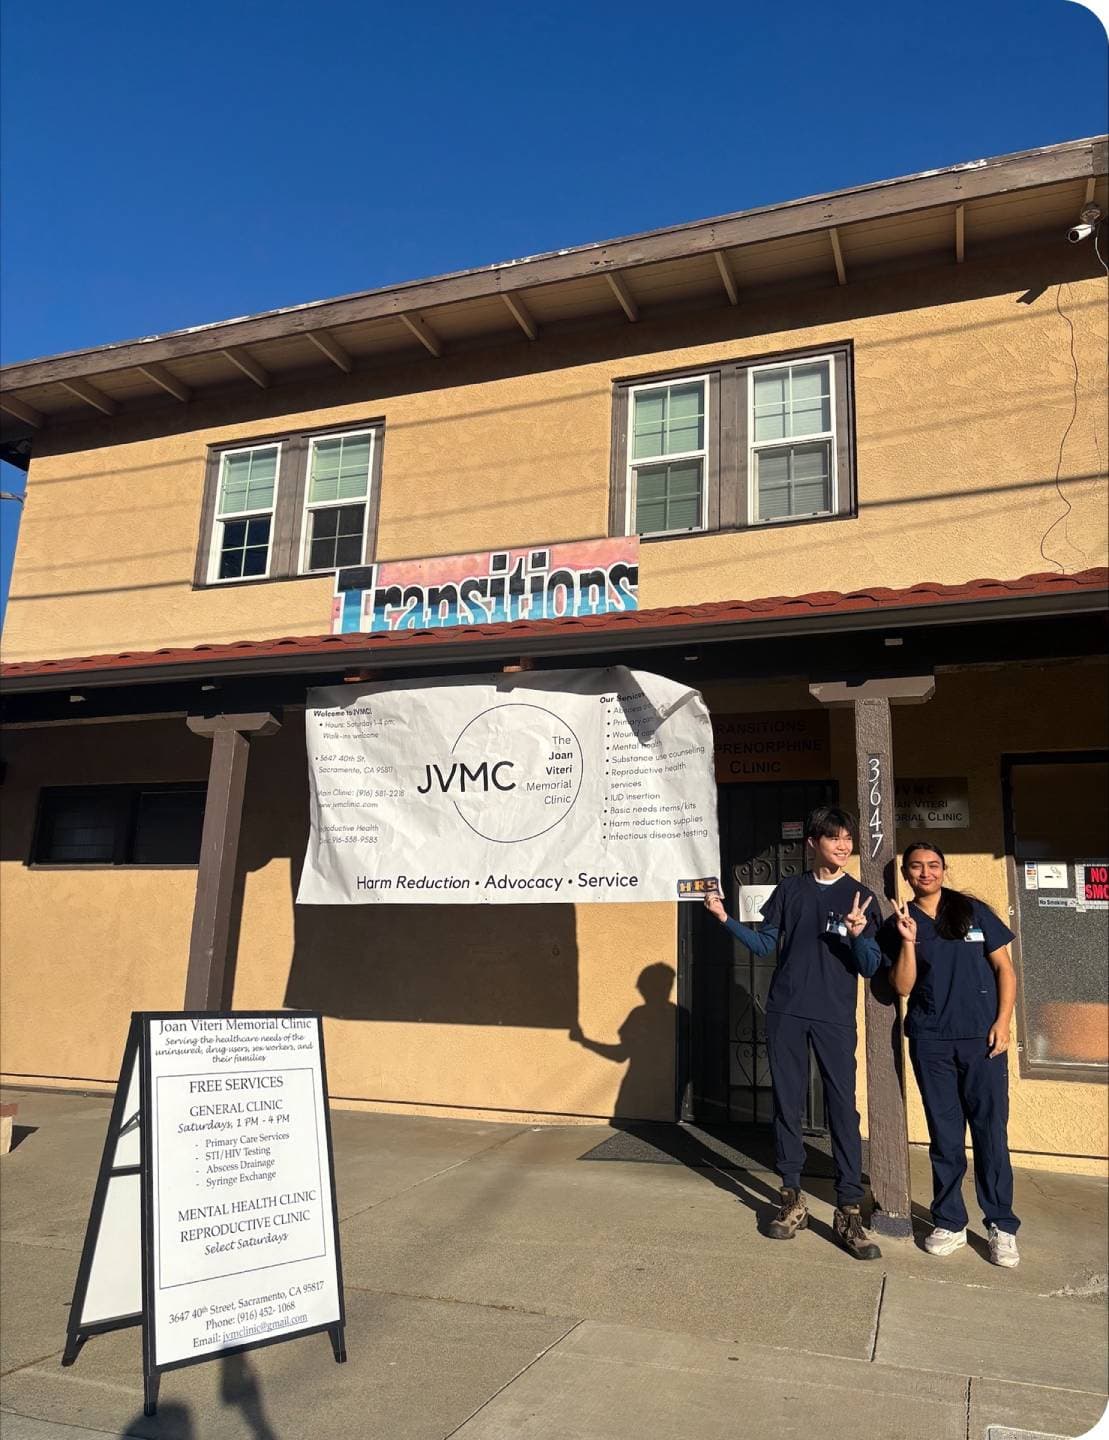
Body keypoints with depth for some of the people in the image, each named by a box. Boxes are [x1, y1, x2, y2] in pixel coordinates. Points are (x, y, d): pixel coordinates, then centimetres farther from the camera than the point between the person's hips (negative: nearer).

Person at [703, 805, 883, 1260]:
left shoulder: (861, 896, 2)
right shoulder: (790, 888, 7)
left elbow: (870, 966, -2)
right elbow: (764, 944, 9)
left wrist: (858, 934, -22)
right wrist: (725, 919, -3)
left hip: (835, 1017, -2)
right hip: (785, 1013, 2)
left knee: (843, 1109, -3)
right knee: (786, 1105, 7)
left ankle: (849, 1212, 4)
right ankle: (792, 1199, 20)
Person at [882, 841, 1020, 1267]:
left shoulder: (974, 911, 5)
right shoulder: (897, 924, 6)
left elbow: (1004, 967, 6)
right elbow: (902, 987, -1)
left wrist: (1003, 1022, -4)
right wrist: (909, 941, -14)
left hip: (982, 1037, -1)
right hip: (930, 1041, 1)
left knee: (990, 1131, 1)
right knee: (944, 1134, 7)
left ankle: (1002, 1227, 12)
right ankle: (949, 1223, 17)